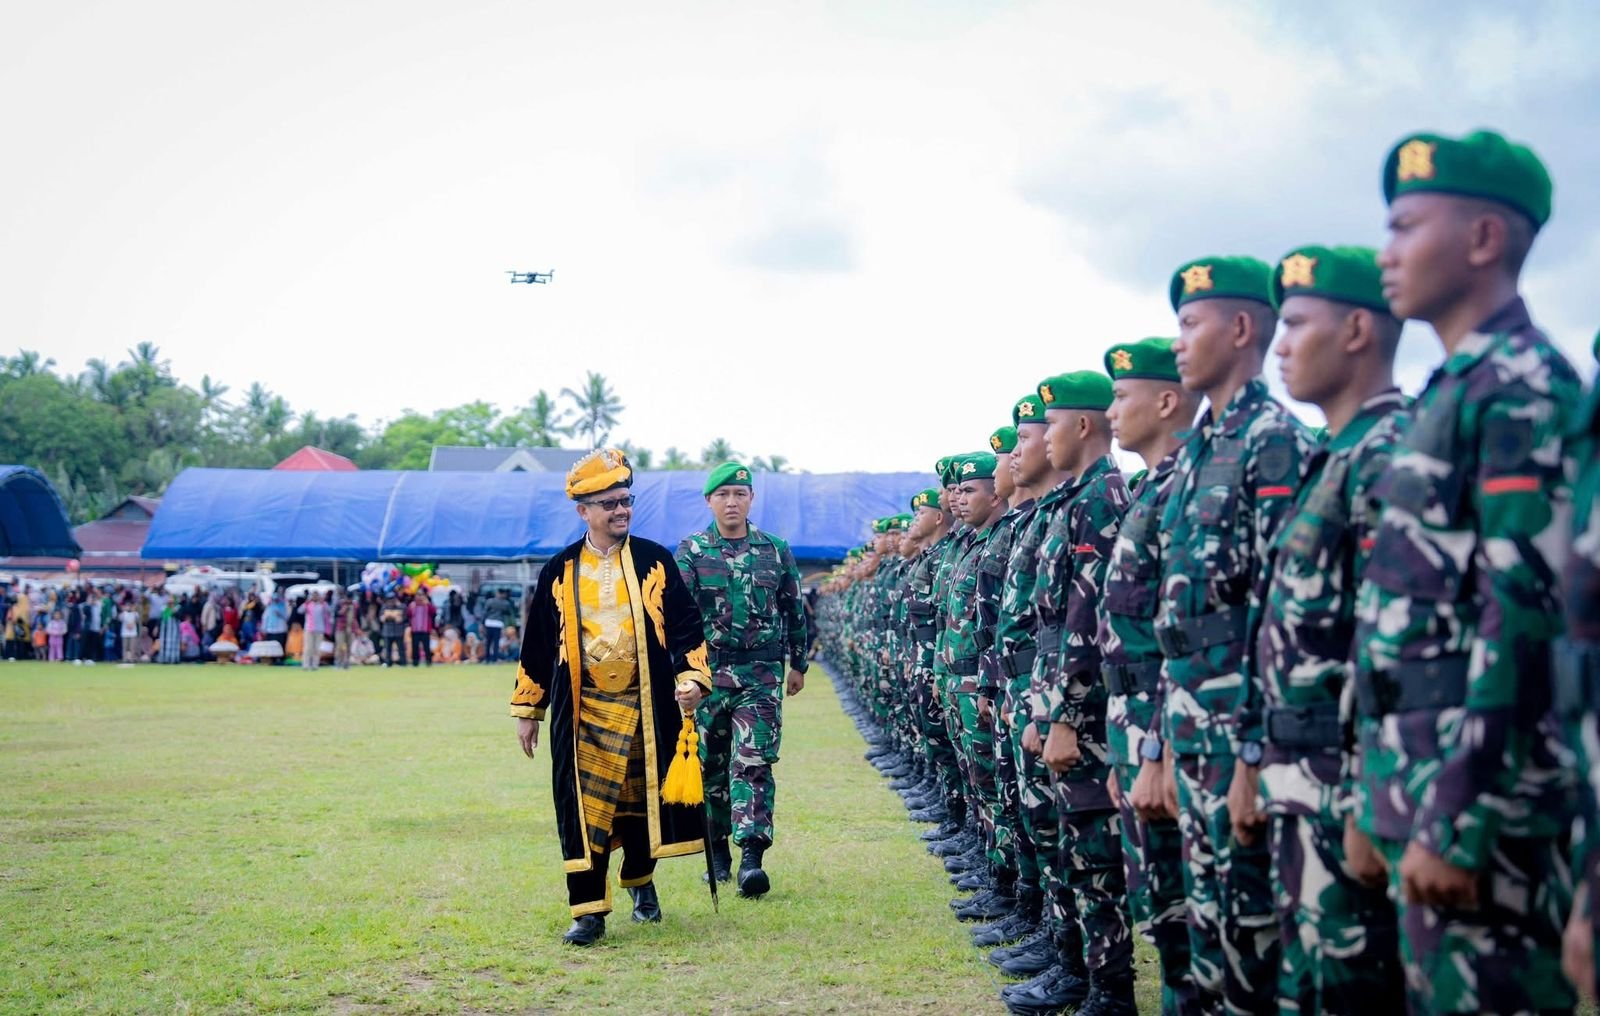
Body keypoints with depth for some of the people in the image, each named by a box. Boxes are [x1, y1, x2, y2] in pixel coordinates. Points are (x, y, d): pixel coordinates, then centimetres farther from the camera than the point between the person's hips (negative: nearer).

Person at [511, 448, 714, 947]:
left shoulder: (655, 561, 3)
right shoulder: (560, 571, 4)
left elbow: (686, 626, 4)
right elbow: (537, 644, 8)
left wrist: (690, 678, -10)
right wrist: (527, 709, 9)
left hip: (647, 707, 0)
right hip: (583, 712, 0)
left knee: (643, 800, 11)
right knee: (584, 810, -5)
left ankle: (640, 880, 36)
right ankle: (588, 911, -1)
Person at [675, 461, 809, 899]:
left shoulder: (776, 551, 6)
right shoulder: (691, 551, 1)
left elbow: (794, 611, 14)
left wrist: (798, 663, 15)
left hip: (761, 675, 0)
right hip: (707, 673, 0)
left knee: (754, 763, -10)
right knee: (709, 765, 9)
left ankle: (752, 857, -15)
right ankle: (717, 853, 23)